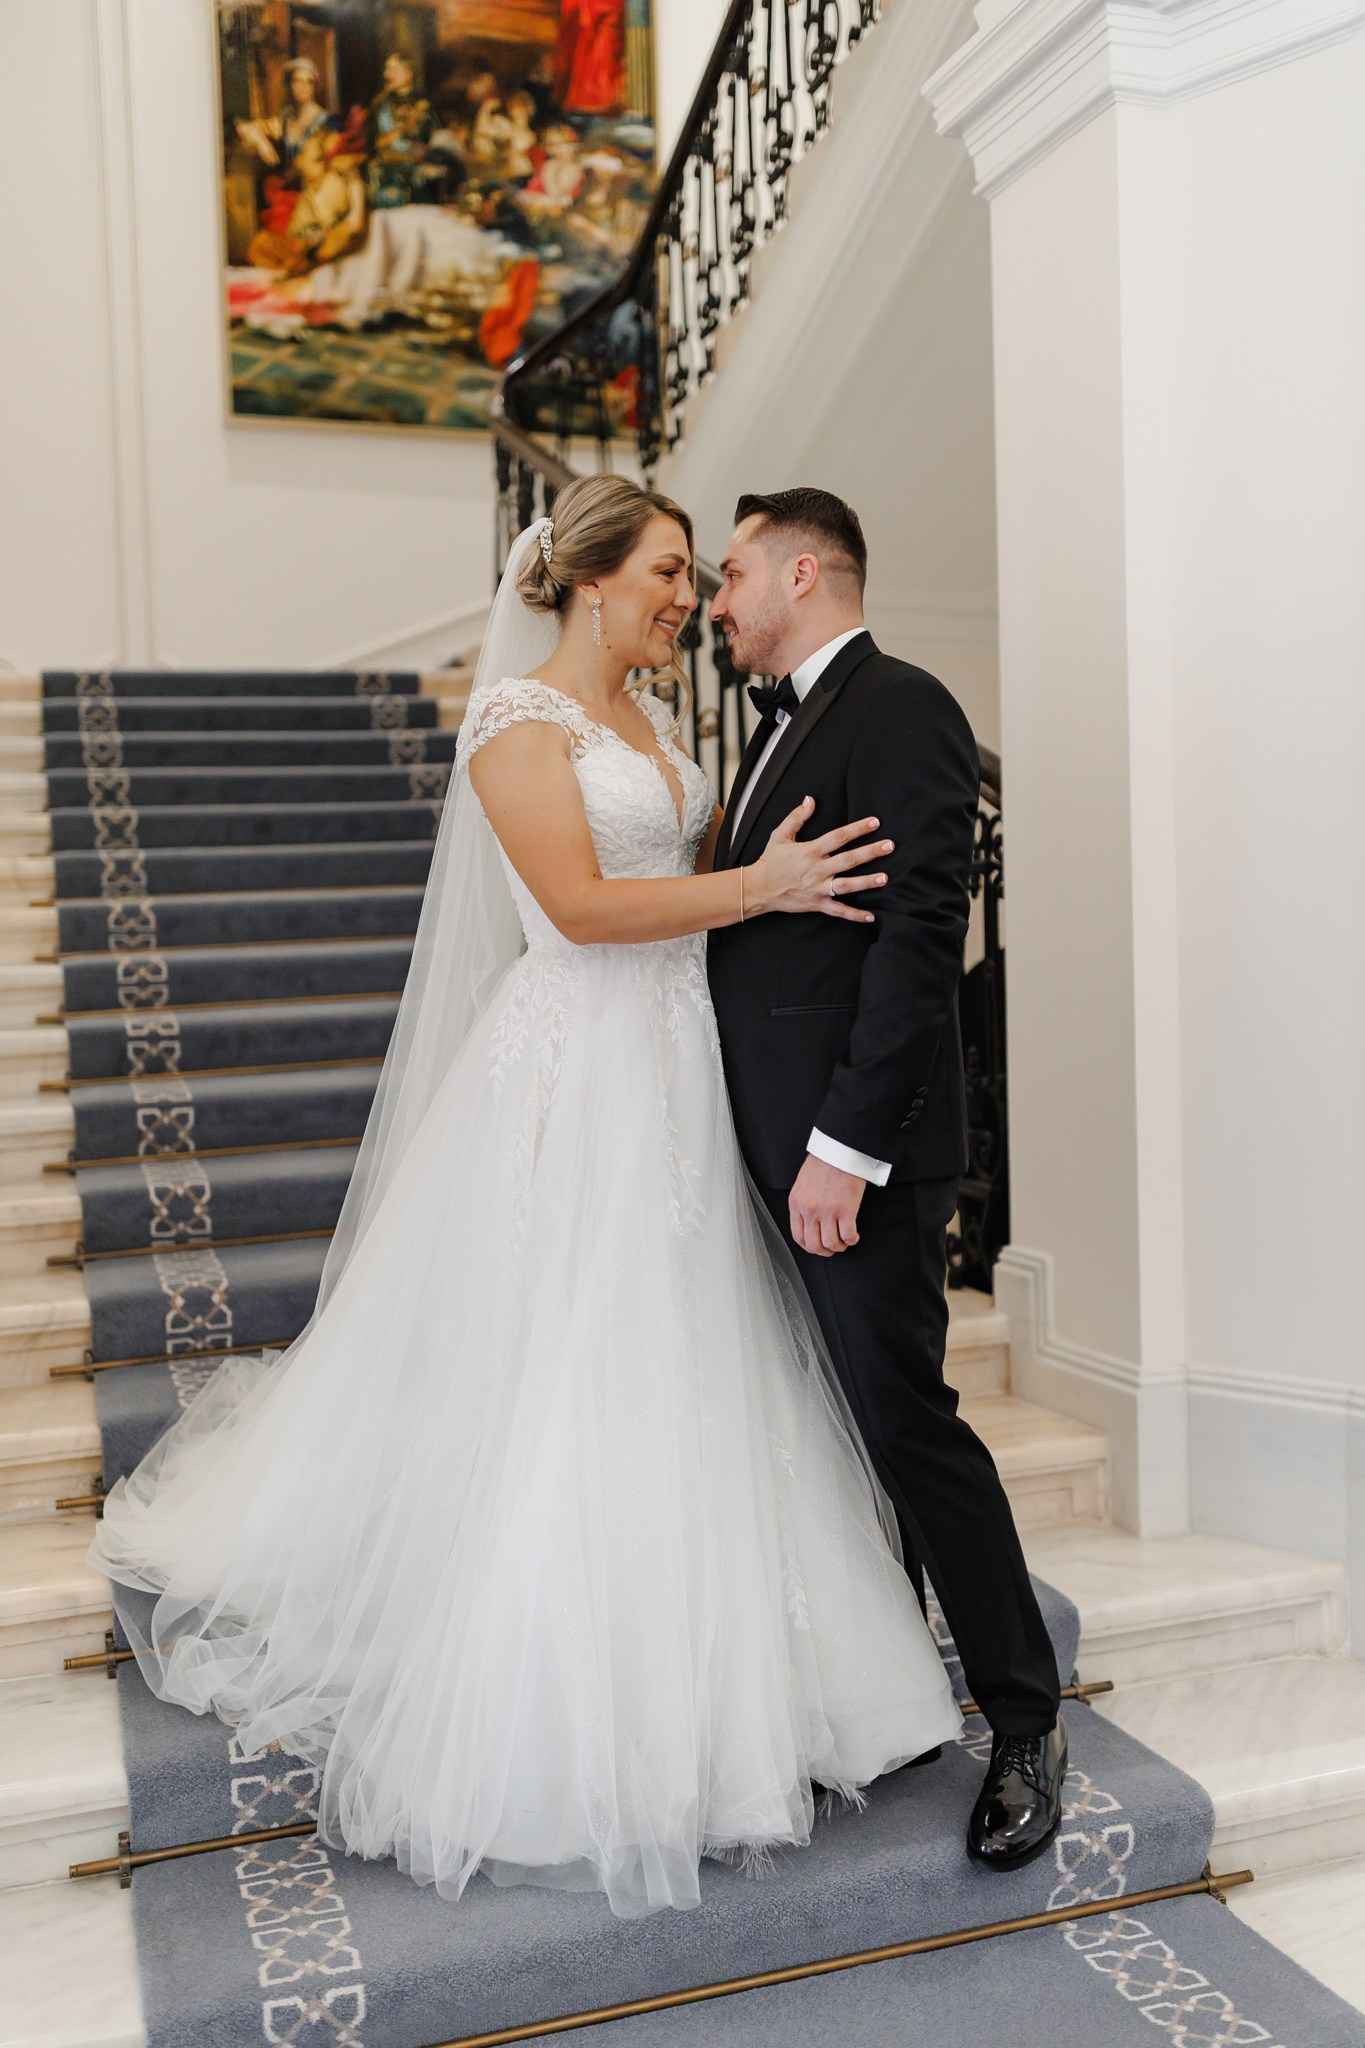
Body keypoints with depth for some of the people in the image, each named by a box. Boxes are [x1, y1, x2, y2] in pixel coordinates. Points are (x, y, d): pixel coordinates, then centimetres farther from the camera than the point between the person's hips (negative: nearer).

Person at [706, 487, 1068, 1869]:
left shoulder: (901, 710, -11)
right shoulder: (782, 724, 18)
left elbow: (920, 938, -20)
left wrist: (844, 1148, -23)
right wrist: (779, 1140, 14)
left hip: (856, 1148, -9)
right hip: (779, 1148, 9)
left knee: (907, 1422, -2)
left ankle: (1025, 1720, 16)